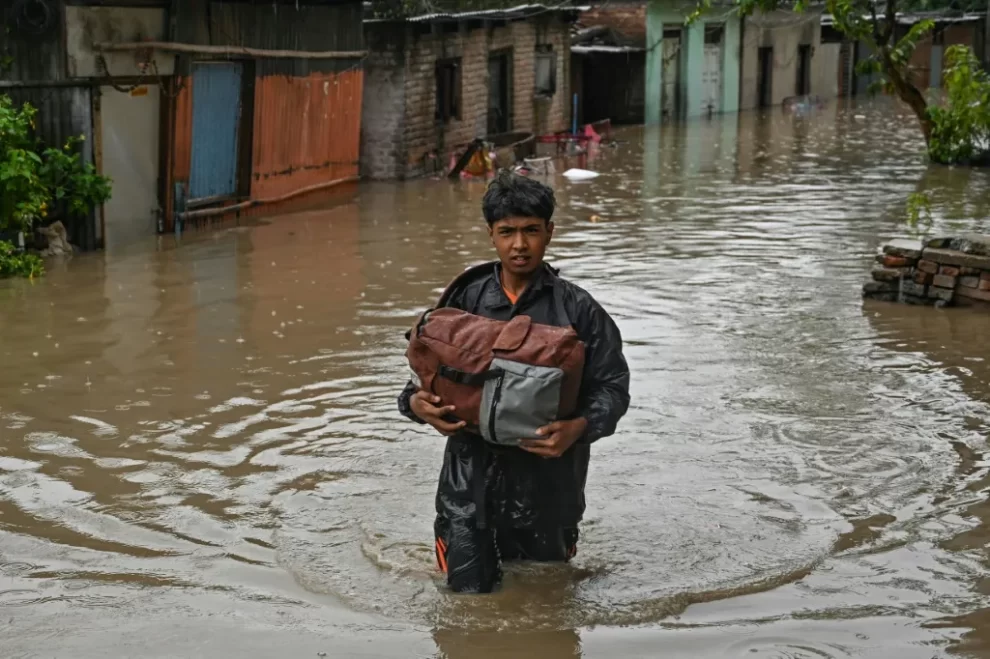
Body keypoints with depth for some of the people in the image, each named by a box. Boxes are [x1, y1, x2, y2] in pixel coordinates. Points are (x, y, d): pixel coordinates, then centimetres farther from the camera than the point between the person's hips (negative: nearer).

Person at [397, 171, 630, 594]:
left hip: (547, 480, -1)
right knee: (469, 594, 6)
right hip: (470, 480, 1)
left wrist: (580, 427, -23)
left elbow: (612, 387, -3)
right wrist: (416, 403, -13)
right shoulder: (465, 300, 3)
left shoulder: (576, 309, -3)